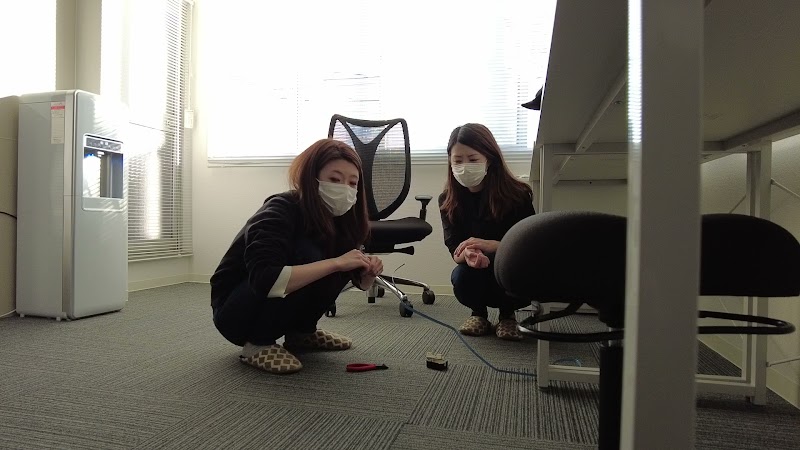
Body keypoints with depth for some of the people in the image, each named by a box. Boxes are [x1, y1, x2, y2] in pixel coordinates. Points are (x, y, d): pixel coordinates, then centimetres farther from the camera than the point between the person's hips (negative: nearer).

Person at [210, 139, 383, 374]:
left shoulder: (337, 217, -5)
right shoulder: (280, 211, -26)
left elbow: (360, 282, 4)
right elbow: (266, 281, -41)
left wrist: (368, 272, -20)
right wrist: (335, 263, -39)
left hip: (276, 308, 7)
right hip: (233, 312, -7)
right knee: (306, 253, -29)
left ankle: (301, 331, 5)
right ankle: (257, 343, -16)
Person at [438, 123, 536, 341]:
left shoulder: (517, 194, -17)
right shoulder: (448, 200, -9)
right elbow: (454, 249, -13)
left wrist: (489, 245, -36)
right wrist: (467, 255, -39)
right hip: (475, 277, 2)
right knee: (461, 278, -32)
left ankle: (507, 315, 3)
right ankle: (479, 314, 7)